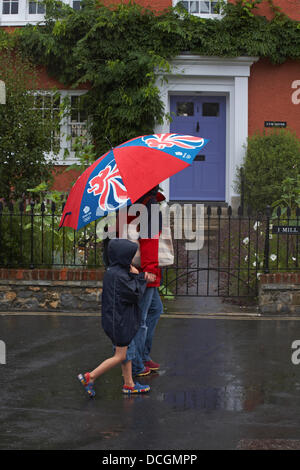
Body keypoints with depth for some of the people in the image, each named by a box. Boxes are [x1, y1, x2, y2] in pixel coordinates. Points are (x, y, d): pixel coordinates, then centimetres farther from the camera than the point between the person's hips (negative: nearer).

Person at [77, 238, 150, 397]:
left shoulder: (112, 271, 6)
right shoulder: (119, 276, -24)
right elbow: (135, 295, -19)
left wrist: (135, 276, 0)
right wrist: (138, 276, -8)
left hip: (117, 317, 10)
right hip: (119, 320, -10)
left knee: (126, 353, 17)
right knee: (120, 356, 0)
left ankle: (129, 384, 25)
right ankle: (89, 377, 3)